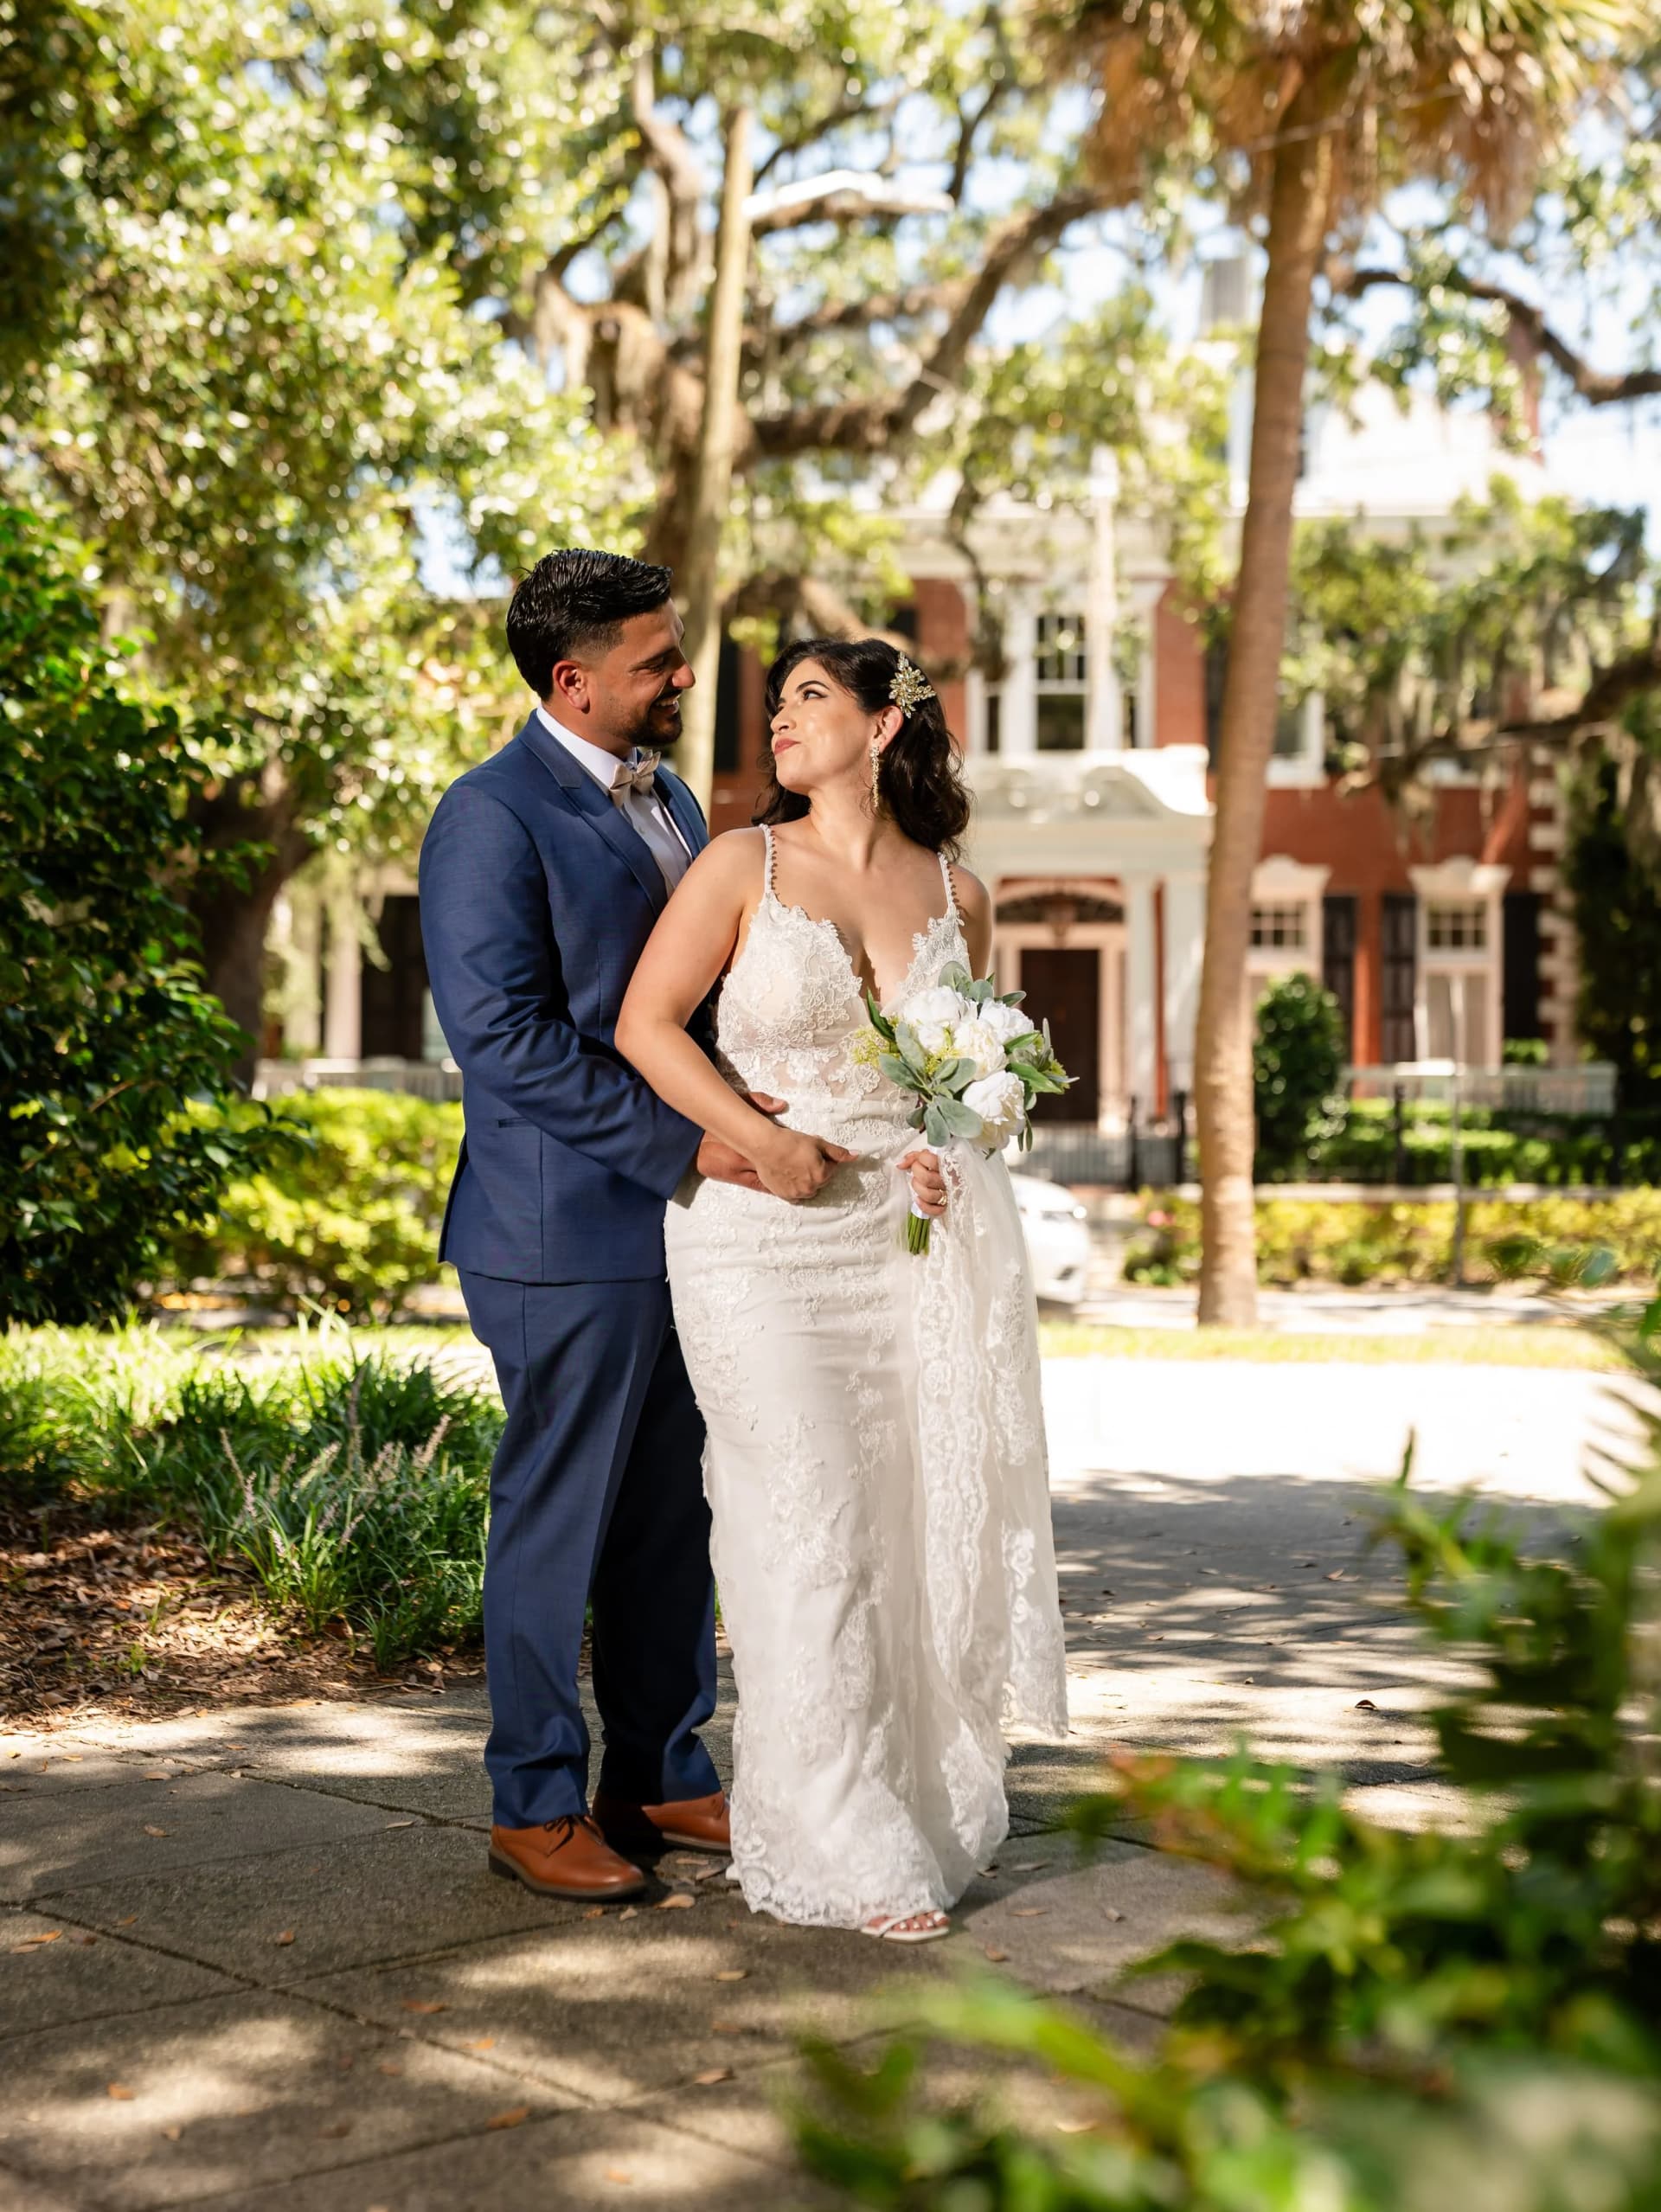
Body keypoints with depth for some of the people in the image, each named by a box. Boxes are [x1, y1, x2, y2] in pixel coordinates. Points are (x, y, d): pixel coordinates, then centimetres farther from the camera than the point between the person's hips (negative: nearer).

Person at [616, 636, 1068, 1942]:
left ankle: (928, 1808, 23)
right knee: (812, 1527, -4)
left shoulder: (957, 892, 8)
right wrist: (762, 1142, -13)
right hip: (762, 1235, -3)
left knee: (920, 1517, 6)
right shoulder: (745, 865, -1)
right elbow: (647, 1023, -3)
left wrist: (964, 1132, 0)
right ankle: (838, 1854, 5)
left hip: (911, 1230, 3)